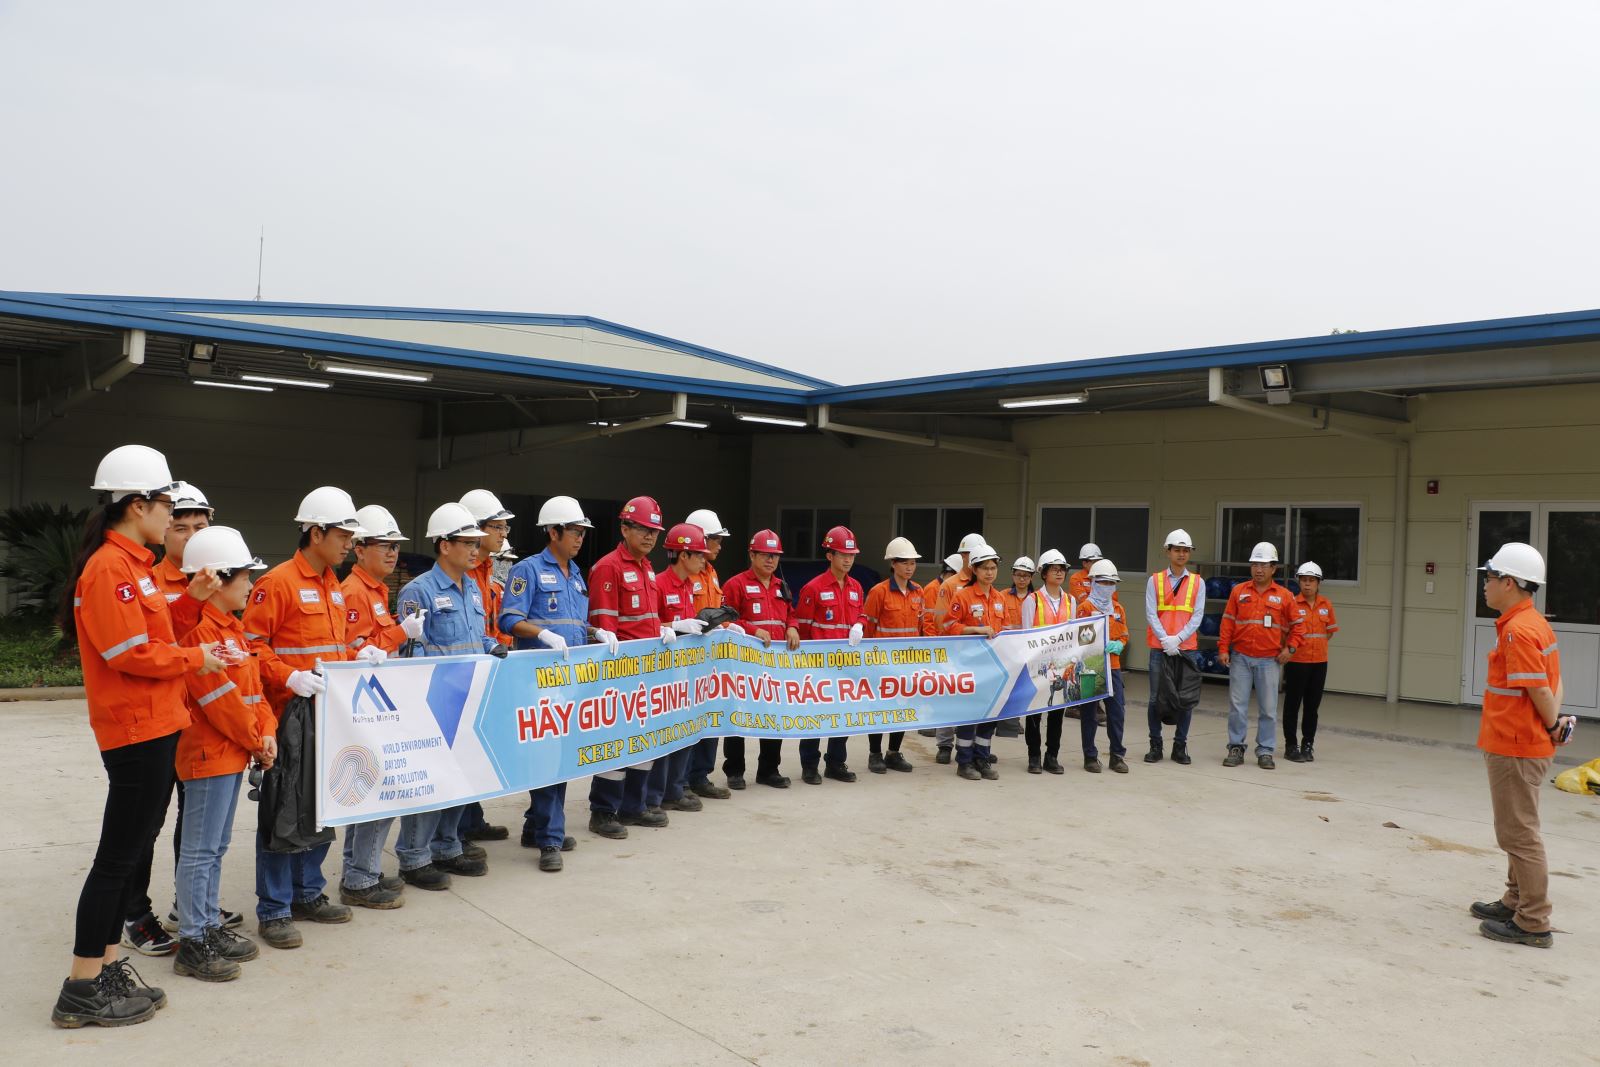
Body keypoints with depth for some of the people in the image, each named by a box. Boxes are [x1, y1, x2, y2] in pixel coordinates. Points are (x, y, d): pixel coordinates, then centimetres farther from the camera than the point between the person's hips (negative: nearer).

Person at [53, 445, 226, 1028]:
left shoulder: (132, 565, 14)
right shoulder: (110, 568, -16)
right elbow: (131, 655, -20)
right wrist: (195, 658, -9)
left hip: (154, 728, 10)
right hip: (136, 731, -10)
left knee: (132, 851, 15)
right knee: (118, 856, -2)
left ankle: (109, 969, 25)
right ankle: (82, 991, 9)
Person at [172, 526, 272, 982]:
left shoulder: (232, 627, 14)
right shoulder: (199, 628, -17)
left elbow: (252, 684, 15)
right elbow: (219, 697, -20)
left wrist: (266, 731, 1)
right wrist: (254, 741, -11)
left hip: (234, 752, 10)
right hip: (209, 753, -10)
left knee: (216, 845, 16)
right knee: (200, 849, -2)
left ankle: (211, 926, 26)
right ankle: (192, 944, 5)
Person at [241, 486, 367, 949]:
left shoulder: (334, 587, 15)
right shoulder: (277, 583, -11)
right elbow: (253, 645, -14)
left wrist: (358, 654, 5)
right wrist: (288, 677, -25)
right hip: (288, 716, -8)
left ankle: (307, 893, 27)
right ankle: (273, 910, 8)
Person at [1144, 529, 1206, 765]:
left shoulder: (1198, 582, 6)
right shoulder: (1155, 581, 4)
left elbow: (1197, 616, -1)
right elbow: (1151, 614, -2)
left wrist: (1177, 639, -13)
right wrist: (1165, 640, -14)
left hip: (1187, 648, 1)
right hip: (1159, 648, -1)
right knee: (1156, 698, 2)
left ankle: (1180, 746, 14)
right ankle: (1155, 746, 12)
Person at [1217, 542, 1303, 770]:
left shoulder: (1284, 596, 4)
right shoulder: (1239, 591, 6)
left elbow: (1297, 626, 11)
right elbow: (1228, 622, 6)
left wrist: (1290, 648, -3)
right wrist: (1223, 649, -1)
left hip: (1269, 660, 0)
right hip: (1240, 658, 1)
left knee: (1268, 709, 3)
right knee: (1237, 706, 2)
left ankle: (1265, 752, 12)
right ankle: (1236, 748, 11)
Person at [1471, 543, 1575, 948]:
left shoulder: (1518, 632, -22)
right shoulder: (1535, 623, 10)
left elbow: (1540, 691, -22)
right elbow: (1554, 682, 13)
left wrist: (1553, 726, -6)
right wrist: (1554, 722, 2)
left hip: (1516, 750, -11)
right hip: (1520, 745, 11)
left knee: (1519, 835, -1)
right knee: (1518, 831, 21)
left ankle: (1533, 925, 7)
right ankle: (1515, 904, 35)